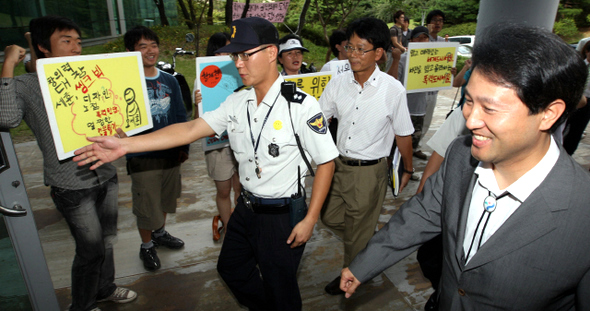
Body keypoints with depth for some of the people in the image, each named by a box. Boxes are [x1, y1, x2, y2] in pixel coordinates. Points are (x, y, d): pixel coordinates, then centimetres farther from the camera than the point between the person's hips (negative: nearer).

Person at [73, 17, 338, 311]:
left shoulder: (301, 105, -20)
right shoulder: (237, 102, -1)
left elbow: (326, 162, -15)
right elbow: (190, 130, -4)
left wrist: (309, 220, -14)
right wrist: (124, 145, -9)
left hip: (282, 216, -7)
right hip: (246, 207, 7)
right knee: (231, 267, 26)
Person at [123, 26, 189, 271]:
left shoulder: (169, 81, 6)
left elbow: (180, 115, 10)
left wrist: (184, 147, 8)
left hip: (170, 153, 5)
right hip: (143, 158, -5)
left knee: (166, 199, 21)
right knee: (146, 207, 6)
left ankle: (160, 233, 46)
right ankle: (146, 246, 31)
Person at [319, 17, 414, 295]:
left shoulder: (393, 90, -15)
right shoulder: (338, 84, -5)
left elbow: (403, 134, -5)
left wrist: (408, 170, 5)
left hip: (370, 170, -4)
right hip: (339, 164, 5)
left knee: (358, 230, 13)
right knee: (330, 217, 20)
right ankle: (370, 244, 47)